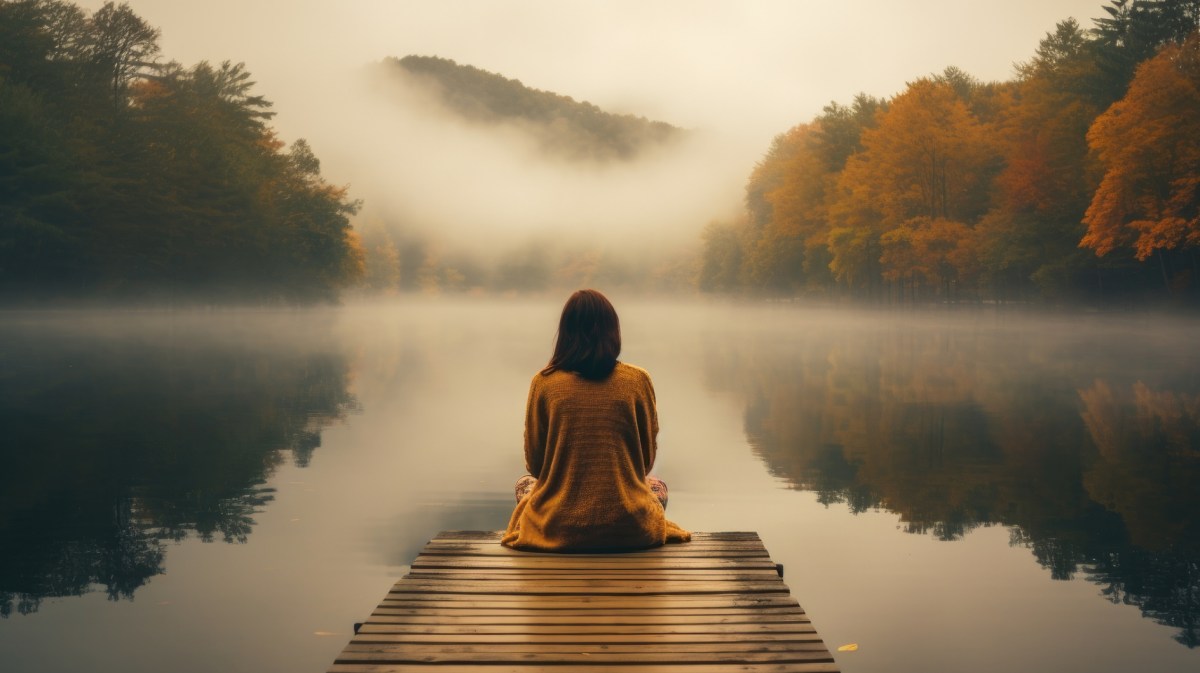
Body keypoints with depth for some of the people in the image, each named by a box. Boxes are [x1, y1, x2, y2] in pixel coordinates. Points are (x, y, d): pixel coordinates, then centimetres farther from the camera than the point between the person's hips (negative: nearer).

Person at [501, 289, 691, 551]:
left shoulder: (544, 383, -7)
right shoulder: (638, 380, -6)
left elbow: (534, 464, 2)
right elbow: (646, 462, 4)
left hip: (556, 530, 0)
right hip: (628, 529, 1)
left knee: (523, 483, 34)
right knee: (658, 485, 35)